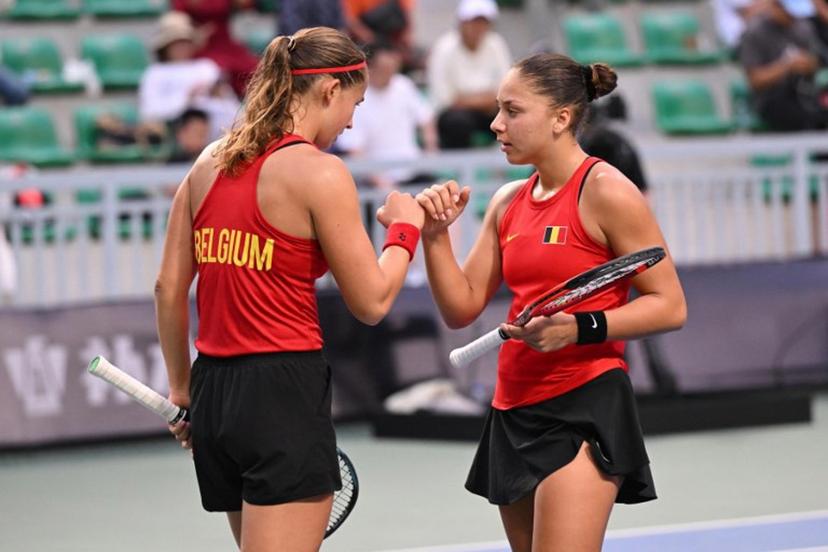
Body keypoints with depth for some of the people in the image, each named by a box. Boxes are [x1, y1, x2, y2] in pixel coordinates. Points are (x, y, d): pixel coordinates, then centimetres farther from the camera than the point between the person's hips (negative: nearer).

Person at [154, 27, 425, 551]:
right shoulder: (320, 173, -10)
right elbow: (371, 302, -7)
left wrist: (182, 389, 22)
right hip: (284, 390, -8)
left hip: (212, 388, 8)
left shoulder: (209, 163, 10)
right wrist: (405, 227, 10)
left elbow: (169, 287, 12)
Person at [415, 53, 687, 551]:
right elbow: (461, 308, 12)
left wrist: (579, 327, -22)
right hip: (515, 411, 8)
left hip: (585, 407, -8)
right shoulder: (508, 202, 12)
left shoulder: (605, 192, -9)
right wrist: (436, 235, -2)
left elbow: (670, 305, -11)